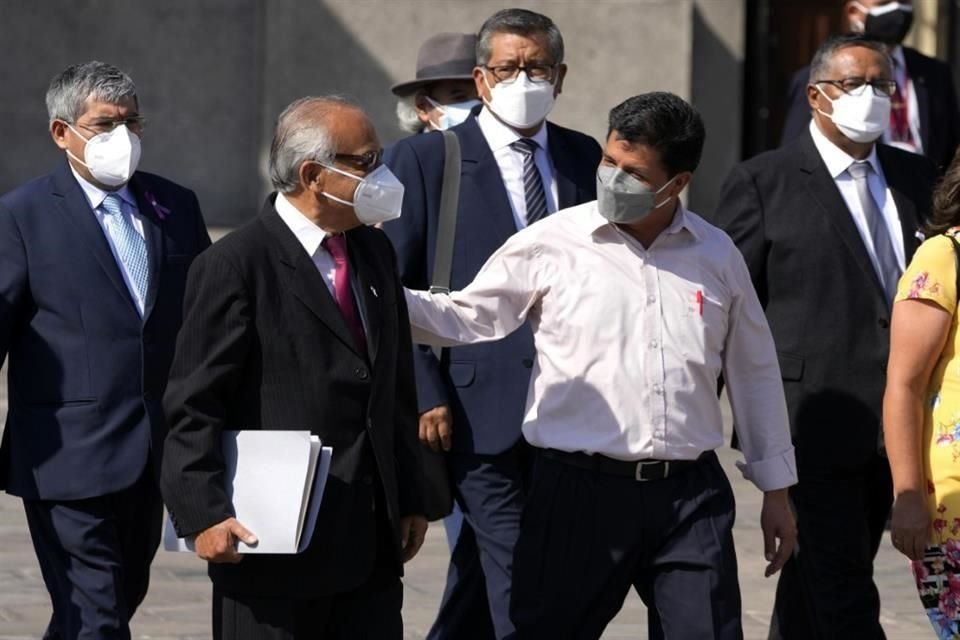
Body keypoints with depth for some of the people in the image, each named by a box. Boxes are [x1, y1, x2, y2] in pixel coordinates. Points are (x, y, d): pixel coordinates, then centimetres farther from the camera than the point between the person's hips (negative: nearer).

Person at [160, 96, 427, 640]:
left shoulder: (376, 253, 14)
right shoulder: (235, 267, -10)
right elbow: (193, 406, -12)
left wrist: (410, 497, 17)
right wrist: (205, 514, -19)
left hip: (372, 544, 7)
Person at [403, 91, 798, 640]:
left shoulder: (717, 256, 8)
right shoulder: (551, 245, -1)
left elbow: (755, 372, 16)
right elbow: (467, 318, 1)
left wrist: (777, 489, 17)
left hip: (690, 492, 2)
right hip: (582, 490, -2)